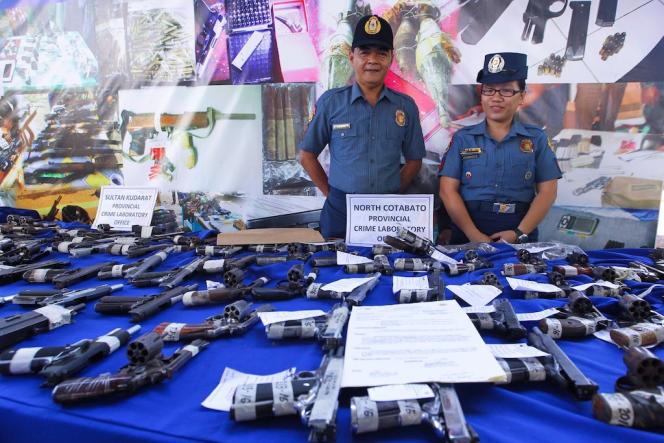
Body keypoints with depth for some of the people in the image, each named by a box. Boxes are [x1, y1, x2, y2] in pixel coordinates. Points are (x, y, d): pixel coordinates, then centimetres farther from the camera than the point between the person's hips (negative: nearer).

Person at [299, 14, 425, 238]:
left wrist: (391, 194, 2)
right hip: (340, 210, -1)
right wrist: (331, 193, 1)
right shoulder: (330, 102, -3)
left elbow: (414, 159, 11)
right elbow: (307, 155, 4)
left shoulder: (406, 106, 3)